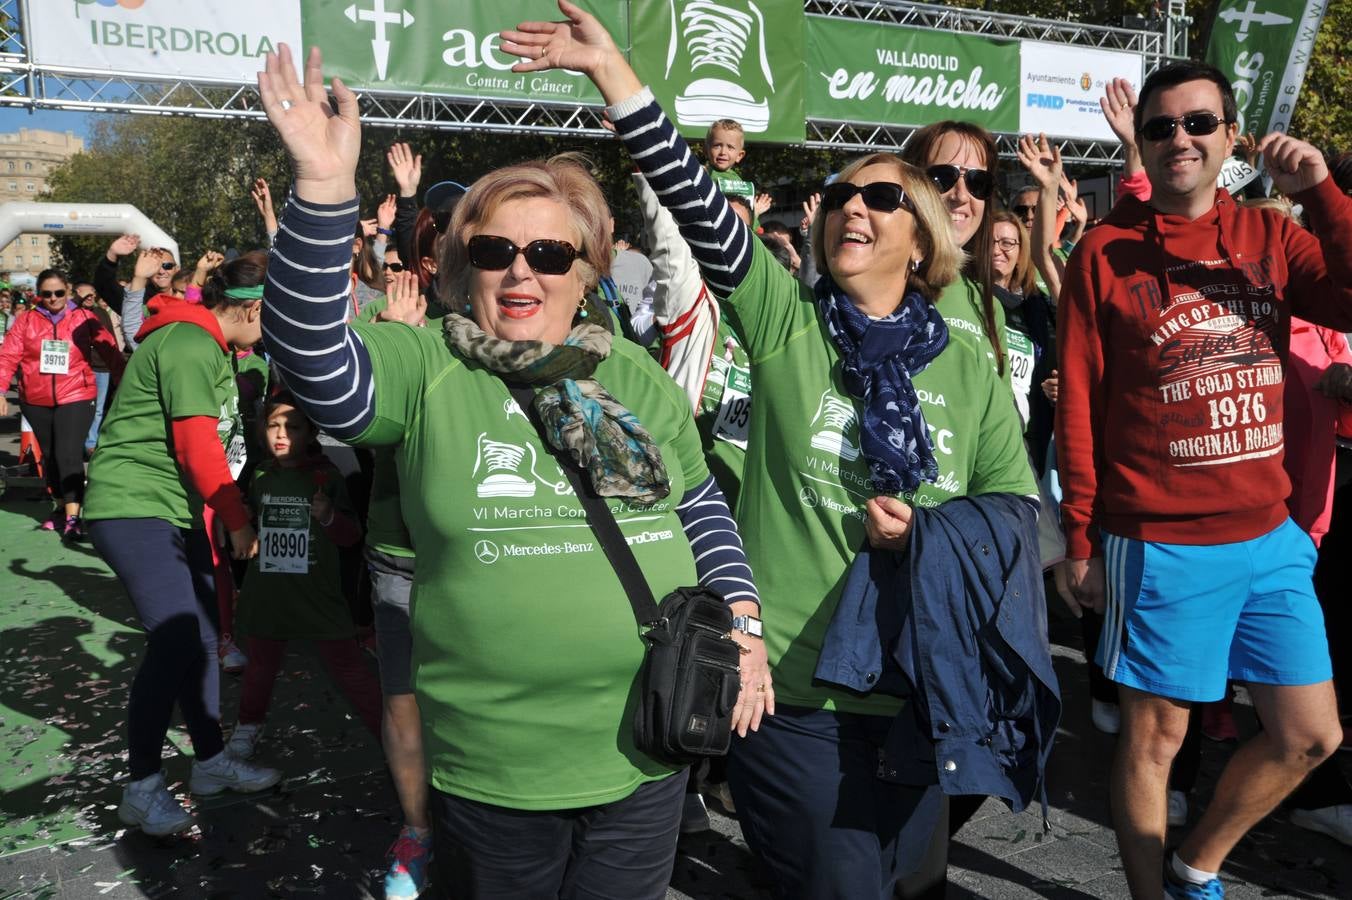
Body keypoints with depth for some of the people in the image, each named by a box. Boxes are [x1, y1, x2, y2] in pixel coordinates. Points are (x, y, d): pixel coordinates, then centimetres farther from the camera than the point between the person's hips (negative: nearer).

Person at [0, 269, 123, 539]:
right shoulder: (27, 320, 3)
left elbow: (110, 352, -4)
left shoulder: (85, 319, -1)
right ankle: (60, 506, 32)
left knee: (69, 455, -14)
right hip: (36, 401, 4)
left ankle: (72, 518, -13)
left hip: (76, 398, -3)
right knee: (49, 455, 16)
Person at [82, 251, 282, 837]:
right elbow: (198, 447, -20)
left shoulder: (206, 345, 17)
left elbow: (215, 441, 21)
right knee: (175, 641, -14)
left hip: (174, 510, 11)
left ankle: (211, 763, 23)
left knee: (202, 634, 11)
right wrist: (238, 520, -13)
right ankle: (141, 788, -1)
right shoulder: (191, 343, -16)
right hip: (135, 508, -10)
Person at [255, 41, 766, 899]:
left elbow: (701, 506, 14)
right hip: (490, 772, -2)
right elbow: (312, 352, -25)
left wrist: (742, 615, 4)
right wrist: (325, 188, -35)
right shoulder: (426, 369, -6)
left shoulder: (639, 378, 4)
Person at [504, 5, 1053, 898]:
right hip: (792, 687, -3)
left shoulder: (968, 370, 2)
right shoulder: (785, 322, -4)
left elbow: (1018, 508, 6)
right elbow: (697, 202, -14)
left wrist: (929, 533, -12)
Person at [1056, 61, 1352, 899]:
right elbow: (1079, 403, -5)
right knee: (1156, 736, 6)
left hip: (1270, 536, 5)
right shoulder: (1107, 251, -5)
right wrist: (1080, 538, -6)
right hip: (1161, 545, -5)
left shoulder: (1270, 236, 7)